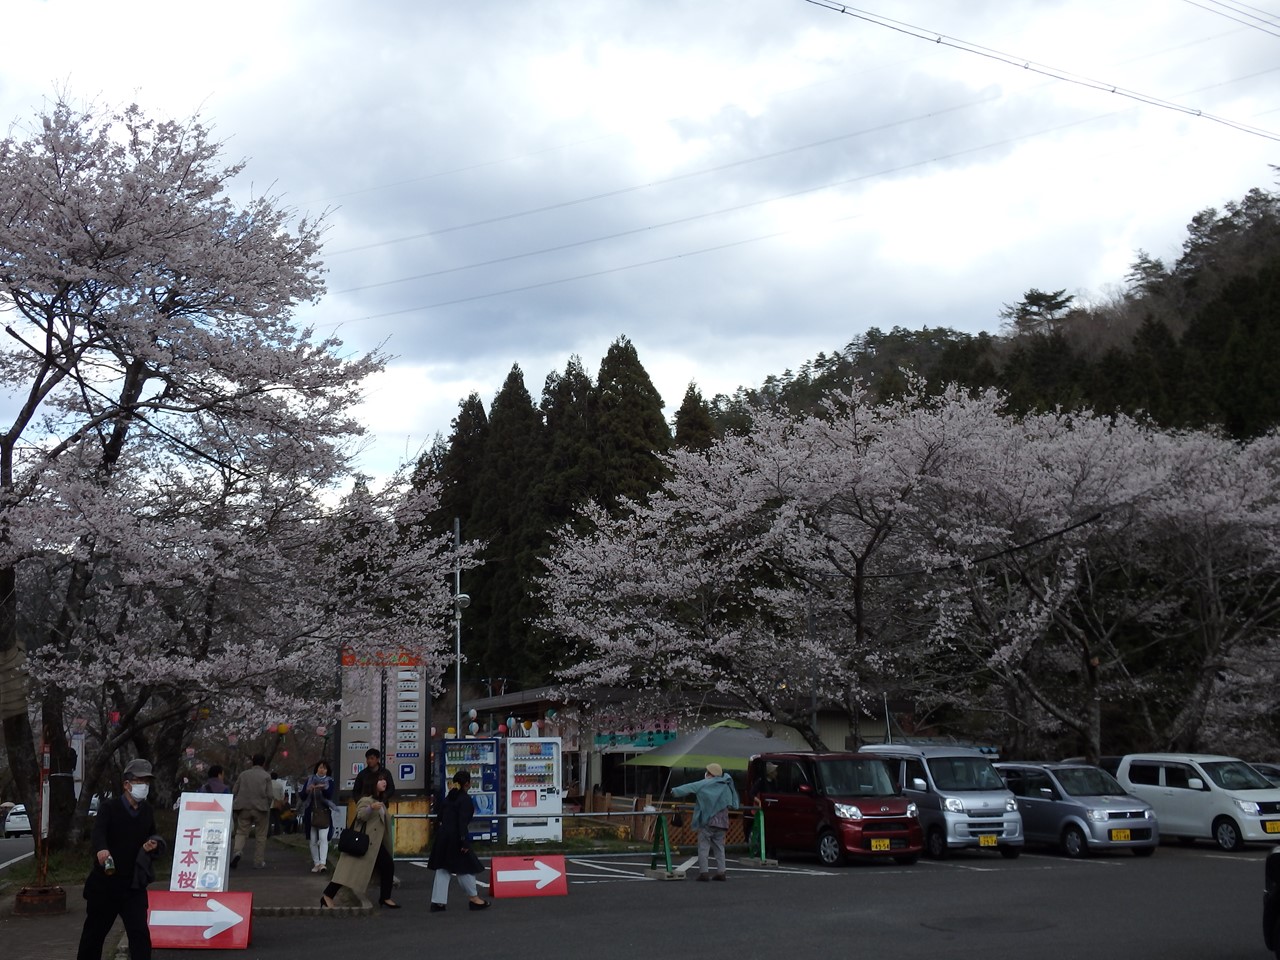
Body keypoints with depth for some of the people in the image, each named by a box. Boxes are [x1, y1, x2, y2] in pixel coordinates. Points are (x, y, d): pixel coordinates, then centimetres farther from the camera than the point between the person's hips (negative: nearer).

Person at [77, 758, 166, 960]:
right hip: (105, 882, -2)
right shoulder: (109, 808, -9)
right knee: (95, 931, 13)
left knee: (139, 933, -8)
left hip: (134, 885, 2)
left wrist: (154, 846, -5)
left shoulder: (148, 812, 6)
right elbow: (98, 832, -27)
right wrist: (101, 849, -49)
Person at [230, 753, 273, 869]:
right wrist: (267, 807, 9)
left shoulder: (243, 775, 9)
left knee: (241, 832, 7)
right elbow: (269, 795, -7)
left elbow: (234, 791, 7)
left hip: (244, 808, 2)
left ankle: (237, 851, -20)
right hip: (260, 809, -2)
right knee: (260, 835, 8)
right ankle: (259, 861, 9)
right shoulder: (266, 776, 0)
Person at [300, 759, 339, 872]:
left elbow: (330, 794, -13)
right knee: (313, 840, 5)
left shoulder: (329, 781, 4)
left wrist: (324, 788, -34)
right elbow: (302, 796, 4)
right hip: (311, 814, 3)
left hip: (324, 814, -3)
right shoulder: (309, 780, 9)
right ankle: (316, 863, 14)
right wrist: (308, 790, -17)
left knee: (323, 838, -15)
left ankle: (322, 863, -24)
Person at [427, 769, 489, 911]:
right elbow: (462, 822, -18)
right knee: (465, 867, 5)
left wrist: (438, 834, 19)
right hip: (455, 838, -8)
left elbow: (439, 818, 14)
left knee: (442, 868, 10)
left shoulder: (448, 798, 12)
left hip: (442, 836, 8)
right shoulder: (465, 800, -11)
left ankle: (438, 902, 8)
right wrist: (464, 842, -17)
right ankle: (473, 898, 16)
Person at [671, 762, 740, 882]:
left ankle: (703, 872, -5)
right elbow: (733, 805, 14)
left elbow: (688, 788, 0)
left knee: (703, 847, 0)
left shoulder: (704, 784, -5)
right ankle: (721, 872, 7)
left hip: (707, 821, -5)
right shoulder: (726, 787, 10)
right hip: (721, 822, 5)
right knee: (719, 847, 12)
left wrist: (674, 792, 11)